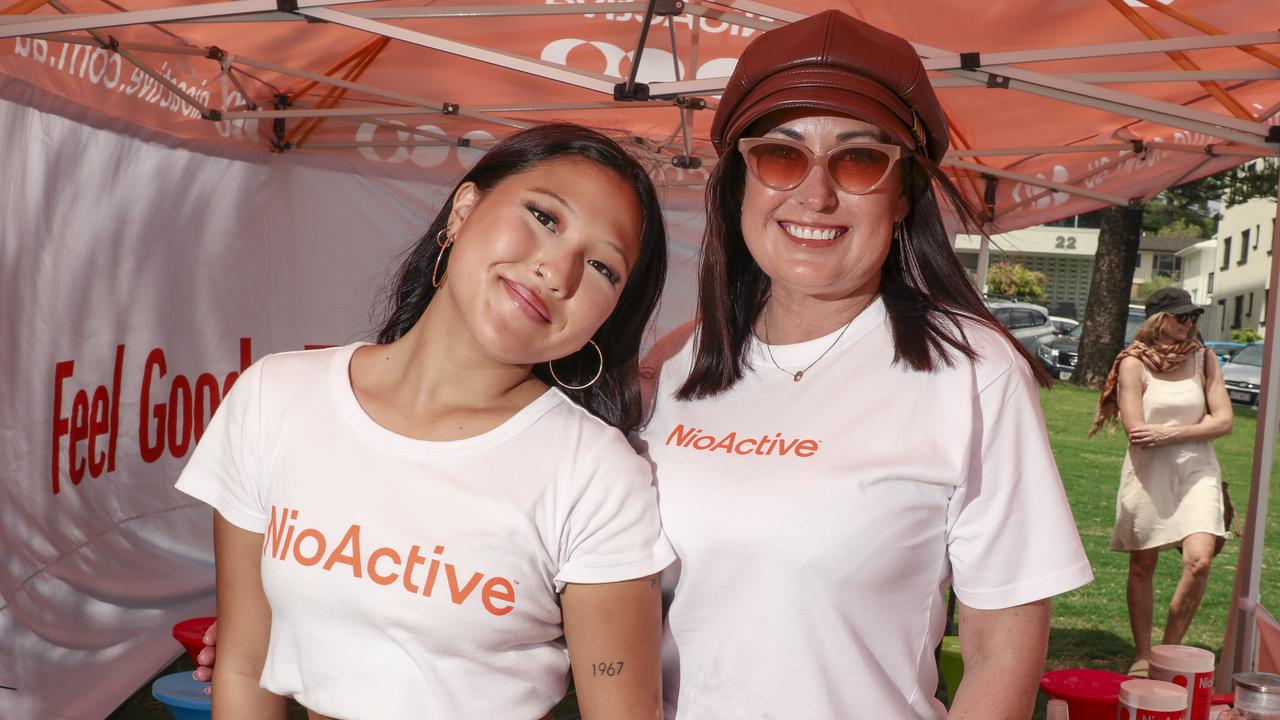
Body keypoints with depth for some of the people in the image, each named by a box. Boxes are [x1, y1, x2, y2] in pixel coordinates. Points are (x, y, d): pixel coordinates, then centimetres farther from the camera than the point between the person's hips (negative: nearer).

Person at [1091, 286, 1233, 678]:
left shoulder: (1203, 358, 4)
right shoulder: (1134, 363, -5)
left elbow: (1224, 421, -2)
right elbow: (1137, 432, -12)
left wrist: (1170, 433, -13)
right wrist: (1196, 425, -5)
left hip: (1196, 469, 2)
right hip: (1148, 472, -2)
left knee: (1199, 561, -15)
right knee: (1142, 567, 7)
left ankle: (1171, 649, 4)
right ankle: (1142, 657, 21)